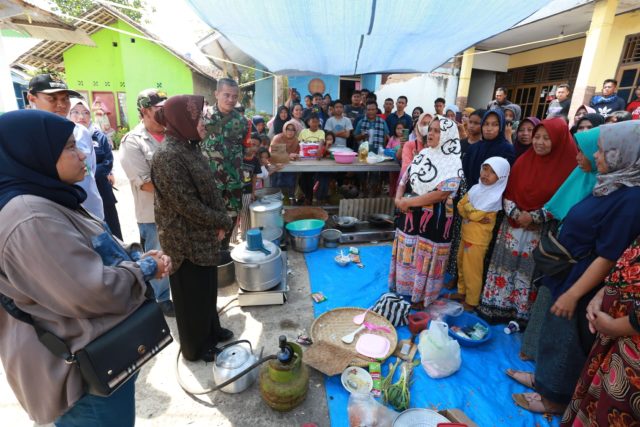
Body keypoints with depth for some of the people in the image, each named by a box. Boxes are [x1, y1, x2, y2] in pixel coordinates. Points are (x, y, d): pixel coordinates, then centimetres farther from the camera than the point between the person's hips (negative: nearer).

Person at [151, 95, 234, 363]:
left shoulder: (190, 147, 6)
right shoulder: (168, 156, -22)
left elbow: (209, 190, 10)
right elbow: (186, 204, -24)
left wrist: (218, 222, 0)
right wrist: (222, 222, -13)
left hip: (204, 234, 8)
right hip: (186, 239, -8)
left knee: (207, 286, 22)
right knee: (192, 293, 10)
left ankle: (211, 330, 44)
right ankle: (195, 347, 31)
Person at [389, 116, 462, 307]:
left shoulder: (453, 162, -12)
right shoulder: (423, 154, 6)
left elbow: (441, 193, -22)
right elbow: (405, 178, 9)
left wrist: (408, 202, -19)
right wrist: (399, 199, -10)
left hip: (433, 220, -5)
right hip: (410, 216, 6)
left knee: (425, 259, 7)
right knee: (407, 254, 17)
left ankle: (421, 296, 28)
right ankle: (402, 289, 36)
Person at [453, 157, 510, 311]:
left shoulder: (494, 197, -19)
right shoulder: (476, 188, 3)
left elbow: (475, 214, -25)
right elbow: (460, 206, 0)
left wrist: (467, 206, -8)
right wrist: (474, 214, -14)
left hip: (477, 239, -7)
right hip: (465, 235, 7)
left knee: (471, 271, 4)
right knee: (461, 266, 20)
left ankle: (471, 301, 21)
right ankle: (462, 292, 39)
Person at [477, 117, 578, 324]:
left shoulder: (567, 167, -8)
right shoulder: (524, 161, 2)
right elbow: (508, 192, 4)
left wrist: (534, 217, -16)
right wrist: (516, 213, -12)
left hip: (541, 233, -3)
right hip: (513, 226, 3)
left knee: (528, 273, 7)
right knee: (505, 267, 8)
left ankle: (521, 314, 25)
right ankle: (495, 308, 22)